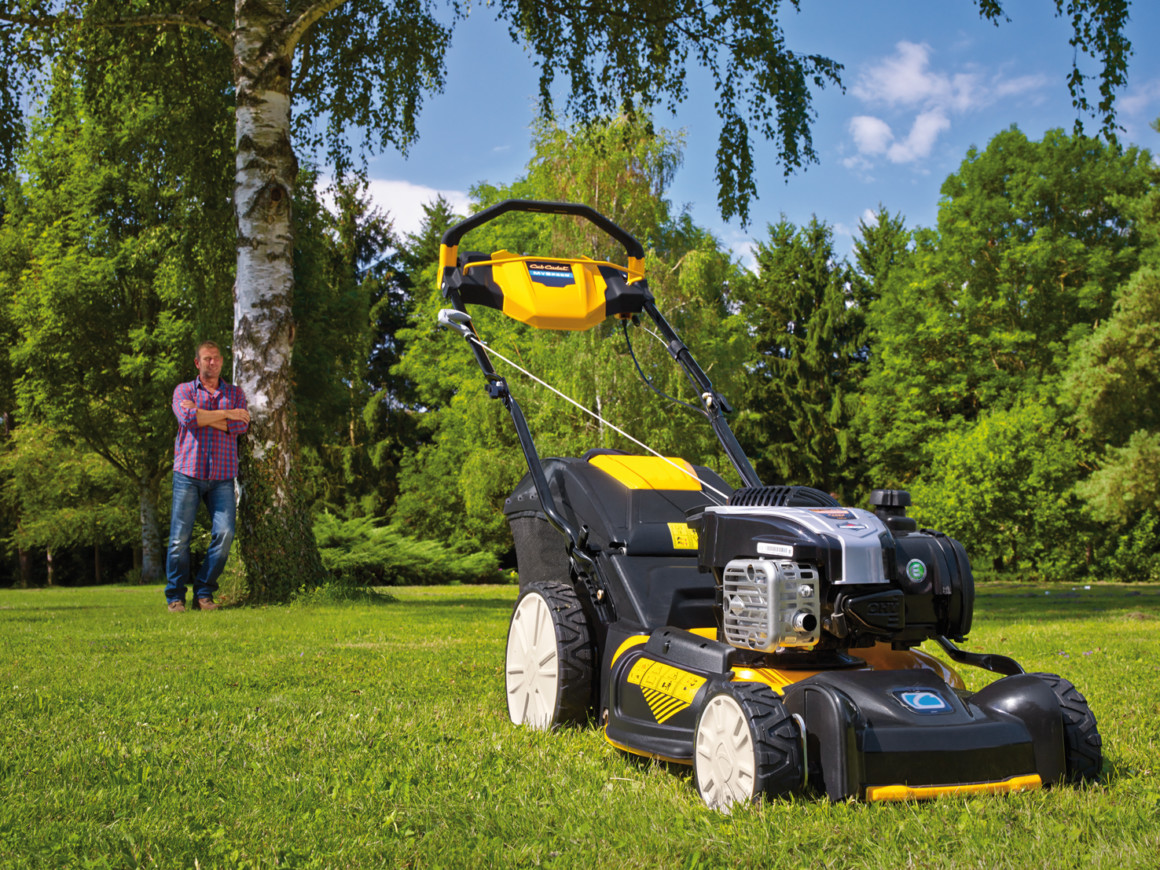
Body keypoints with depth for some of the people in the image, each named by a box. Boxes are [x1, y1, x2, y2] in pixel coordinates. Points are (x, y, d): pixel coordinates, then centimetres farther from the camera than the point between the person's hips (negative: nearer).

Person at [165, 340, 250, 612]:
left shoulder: (235, 393, 17)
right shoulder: (183, 391, 12)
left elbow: (241, 425, -2)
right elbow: (187, 417, -10)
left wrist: (201, 416, -5)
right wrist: (226, 414, -5)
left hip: (222, 476, 2)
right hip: (189, 472, -1)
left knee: (224, 533, -10)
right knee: (180, 536, -4)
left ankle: (204, 593, 2)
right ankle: (175, 597, 6)